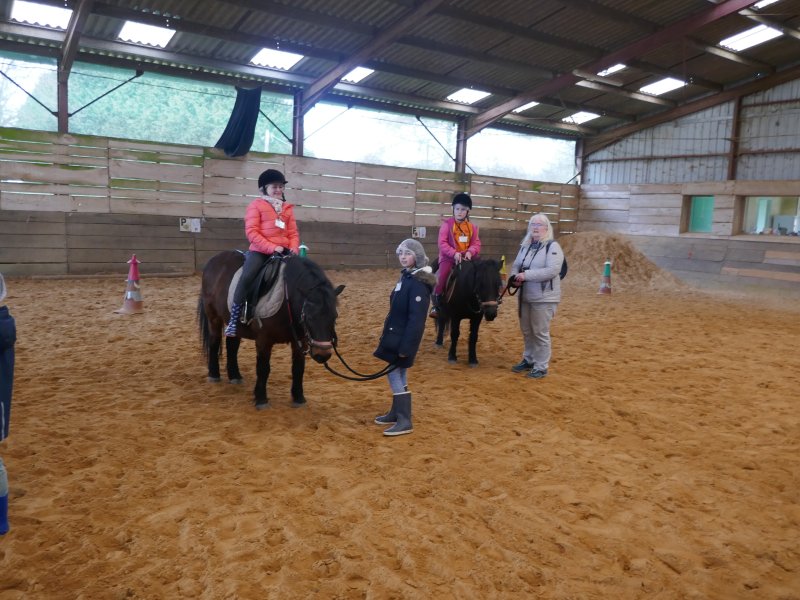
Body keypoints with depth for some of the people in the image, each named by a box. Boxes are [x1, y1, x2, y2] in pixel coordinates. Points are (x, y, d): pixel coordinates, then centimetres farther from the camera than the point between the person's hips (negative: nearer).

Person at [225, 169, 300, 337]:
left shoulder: (287, 208, 16)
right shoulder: (257, 205, 3)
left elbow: (293, 233, 14)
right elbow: (251, 231, -8)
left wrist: (294, 249, -8)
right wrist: (271, 247, -18)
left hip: (283, 251, 5)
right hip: (260, 250, -5)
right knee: (246, 277, -26)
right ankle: (234, 320, -19)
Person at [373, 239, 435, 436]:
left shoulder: (418, 283, -20)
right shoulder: (406, 276, 10)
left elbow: (416, 318, -23)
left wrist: (405, 346, -24)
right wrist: (389, 334, 18)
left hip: (404, 337, -9)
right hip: (396, 333, 9)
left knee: (394, 374, -6)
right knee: (397, 374, 16)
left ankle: (405, 421, 1)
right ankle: (396, 413, 29)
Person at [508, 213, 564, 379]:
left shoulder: (553, 246, -12)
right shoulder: (525, 246, 10)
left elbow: (552, 270, -24)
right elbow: (516, 265, 14)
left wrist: (526, 274, -26)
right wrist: (514, 277, -10)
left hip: (544, 298, -7)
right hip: (525, 296, 7)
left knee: (540, 332, 0)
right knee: (526, 331, 17)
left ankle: (541, 367, 11)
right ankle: (528, 360, 33)